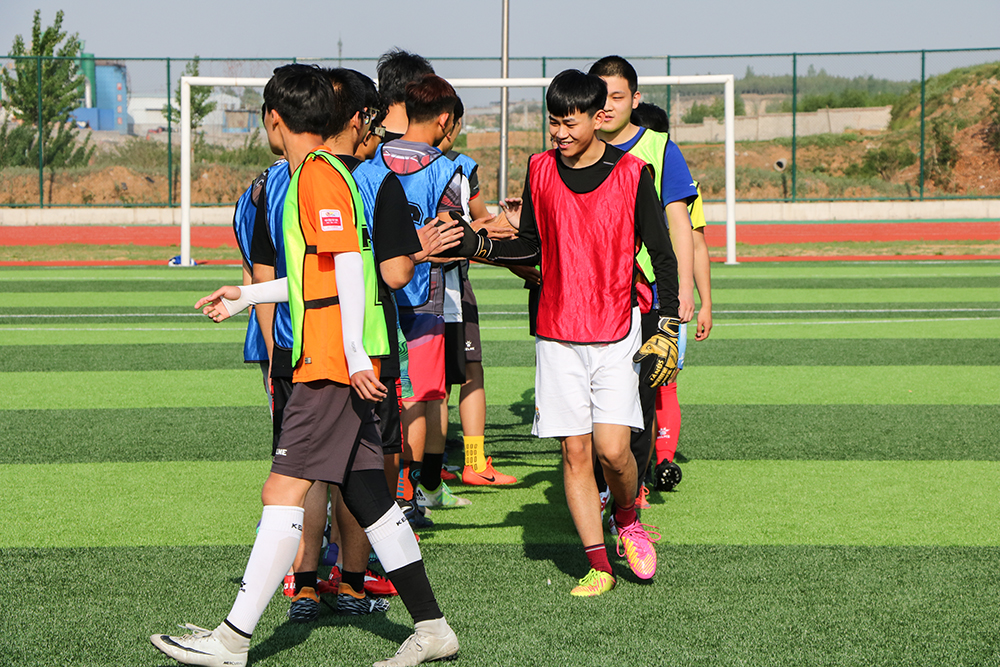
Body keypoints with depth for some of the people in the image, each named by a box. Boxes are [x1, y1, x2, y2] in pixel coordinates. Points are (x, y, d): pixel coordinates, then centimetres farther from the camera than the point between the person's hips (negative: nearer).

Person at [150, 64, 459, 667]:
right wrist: (246, 298, 35)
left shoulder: (318, 175, -10)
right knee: (365, 493, 9)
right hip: (342, 364, 10)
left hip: (332, 363, -10)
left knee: (284, 490, -9)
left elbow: (349, 266, -19)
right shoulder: (322, 172, 20)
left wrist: (354, 354, -24)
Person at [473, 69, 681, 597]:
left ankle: (627, 518, 19)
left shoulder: (631, 173, -5)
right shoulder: (540, 170, 4)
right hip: (557, 334, 3)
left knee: (612, 449, -12)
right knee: (575, 451, 0)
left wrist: (668, 328, -5)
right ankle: (598, 565, 7)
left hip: (616, 334, -3)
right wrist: (481, 246, -5)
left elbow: (662, 255, 0)